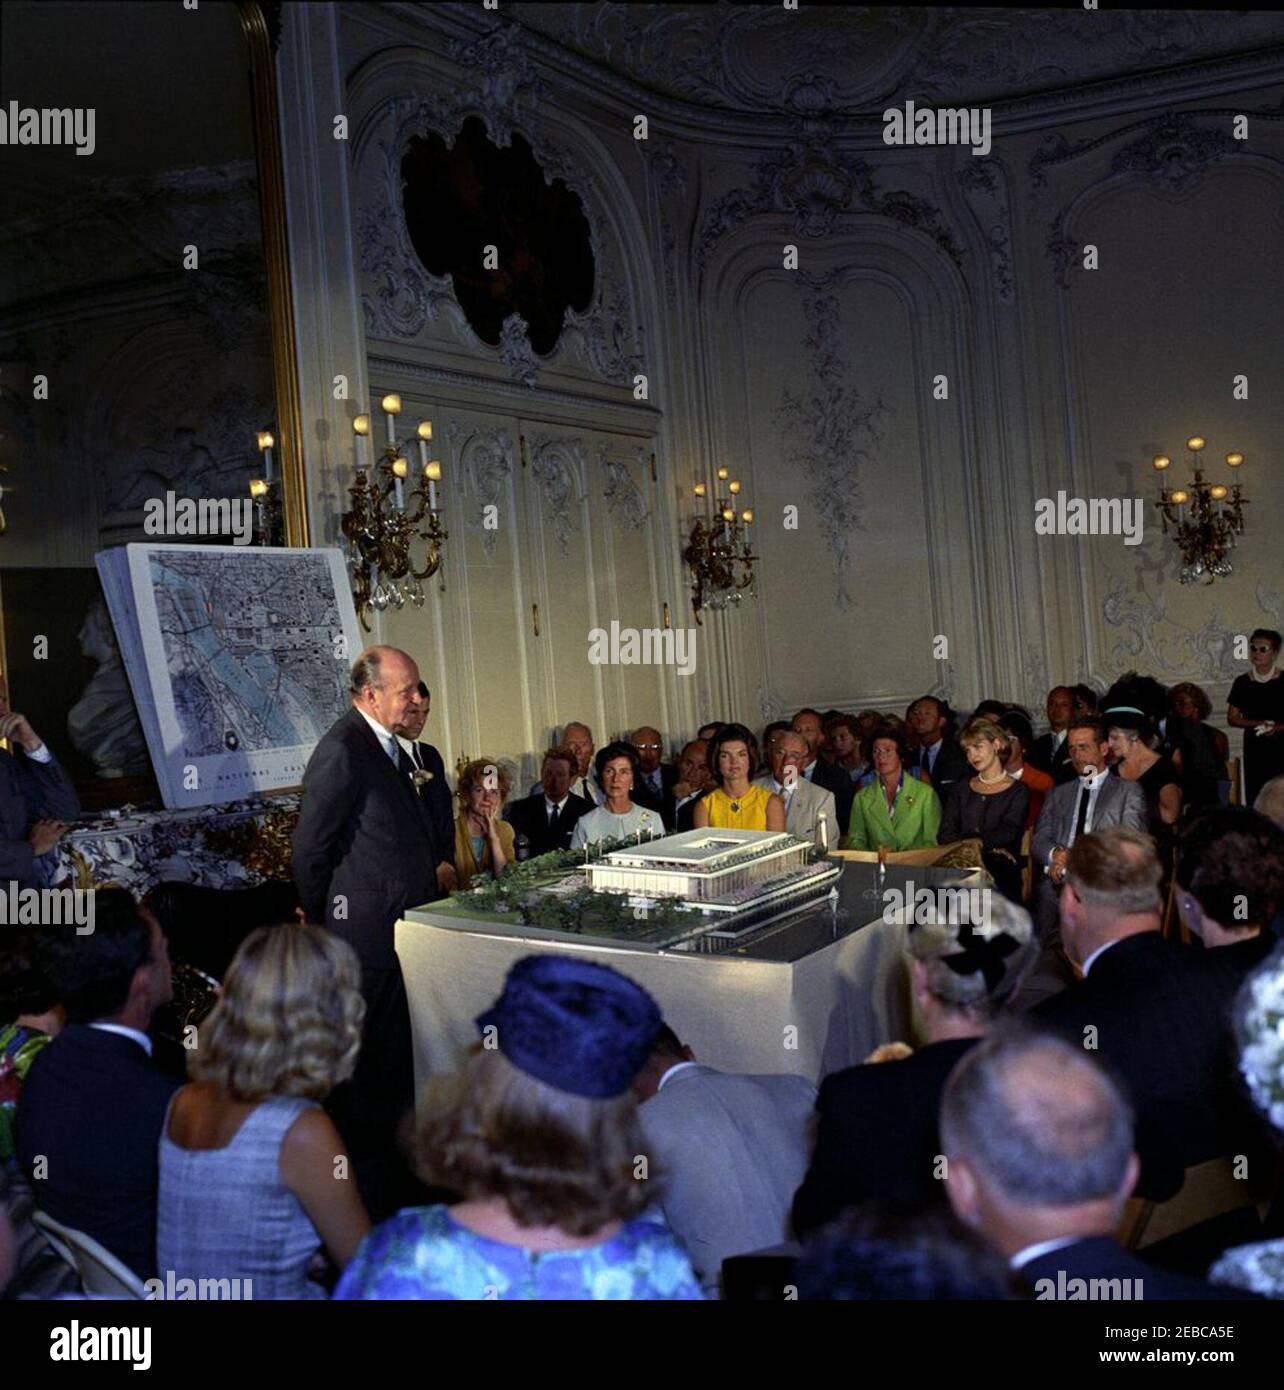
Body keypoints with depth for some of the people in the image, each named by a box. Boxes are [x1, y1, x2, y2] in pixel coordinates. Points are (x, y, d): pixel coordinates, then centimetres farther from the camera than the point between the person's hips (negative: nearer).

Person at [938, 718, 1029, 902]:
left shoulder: (1017, 792, 8)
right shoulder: (961, 788, 17)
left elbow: (1009, 833, -5)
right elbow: (944, 835, 6)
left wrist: (978, 842, -19)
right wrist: (991, 846, -7)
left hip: (1000, 870, -2)